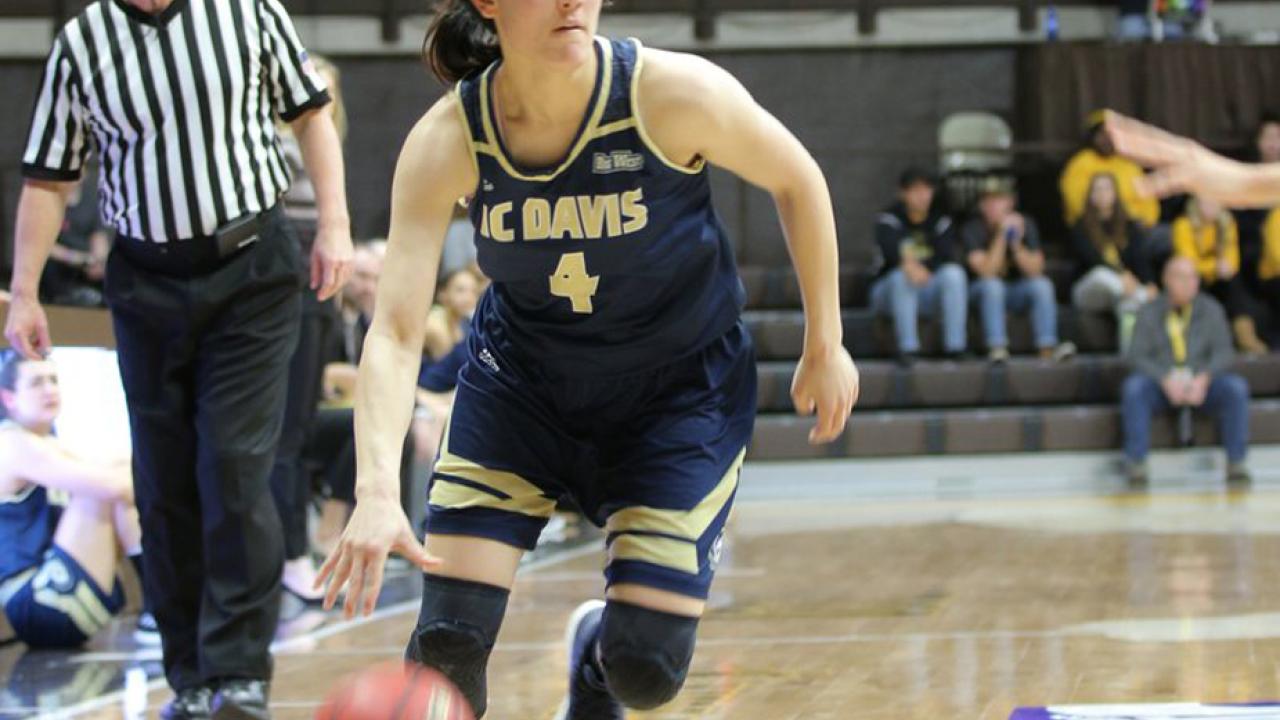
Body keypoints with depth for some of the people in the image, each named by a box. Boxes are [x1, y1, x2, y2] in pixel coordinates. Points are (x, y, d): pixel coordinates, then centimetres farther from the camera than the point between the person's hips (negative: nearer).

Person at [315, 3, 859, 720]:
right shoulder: (447, 142, -21)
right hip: (518, 383, 1)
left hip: (682, 389, -1)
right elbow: (395, 331, -27)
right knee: (448, 641, -12)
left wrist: (825, 345, 0)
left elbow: (797, 179, -7)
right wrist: (378, 490, -42)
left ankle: (595, 650, 29)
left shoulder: (673, 91, -26)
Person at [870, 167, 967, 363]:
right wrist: (907, 264, -50)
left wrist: (919, 266, -30)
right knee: (902, 277, -35)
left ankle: (955, 345, -29)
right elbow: (890, 248, -29)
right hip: (889, 290, -3)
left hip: (927, 290, 3)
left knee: (953, 273, -25)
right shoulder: (889, 219, -7)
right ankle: (908, 348, -38)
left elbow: (947, 255, -12)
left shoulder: (941, 220, 2)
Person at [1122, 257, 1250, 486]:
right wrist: (1166, 380, -22)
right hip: (1161, 385, -1)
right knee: (1134, 387, -32)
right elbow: (1137, 356, -5)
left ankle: (1236, 462, -23)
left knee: (1236, 387, -28)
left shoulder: (1211, 310, 7)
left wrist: (1204, 379, -20)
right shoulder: (1150, 312, 3)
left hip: (1202, 385, 1)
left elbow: (1224, 353, 0)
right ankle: (1136, 464, -31)